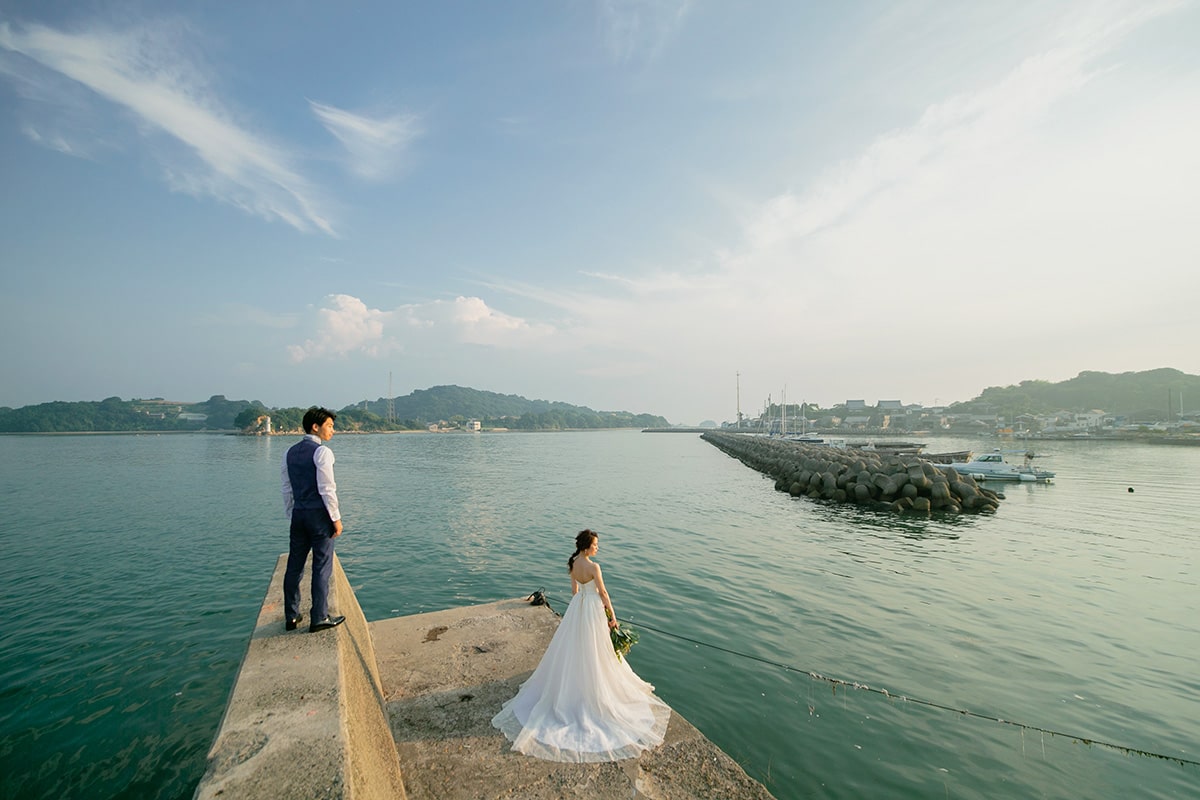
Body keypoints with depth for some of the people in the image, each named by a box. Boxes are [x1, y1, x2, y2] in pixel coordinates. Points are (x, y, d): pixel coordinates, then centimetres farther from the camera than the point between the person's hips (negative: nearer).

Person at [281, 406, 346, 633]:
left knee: (294, 566, 14)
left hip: (298, 513, 7)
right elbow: (327, 489, -16)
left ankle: (291, 616, 24)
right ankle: (319, 618, 9)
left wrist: (291, 515, 21)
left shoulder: (290, 452, 10)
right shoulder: (322, 452, -13)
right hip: (319, 513, -7)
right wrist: (336, 518, -9)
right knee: (322, 567, 2)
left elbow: (287, 489, 14)